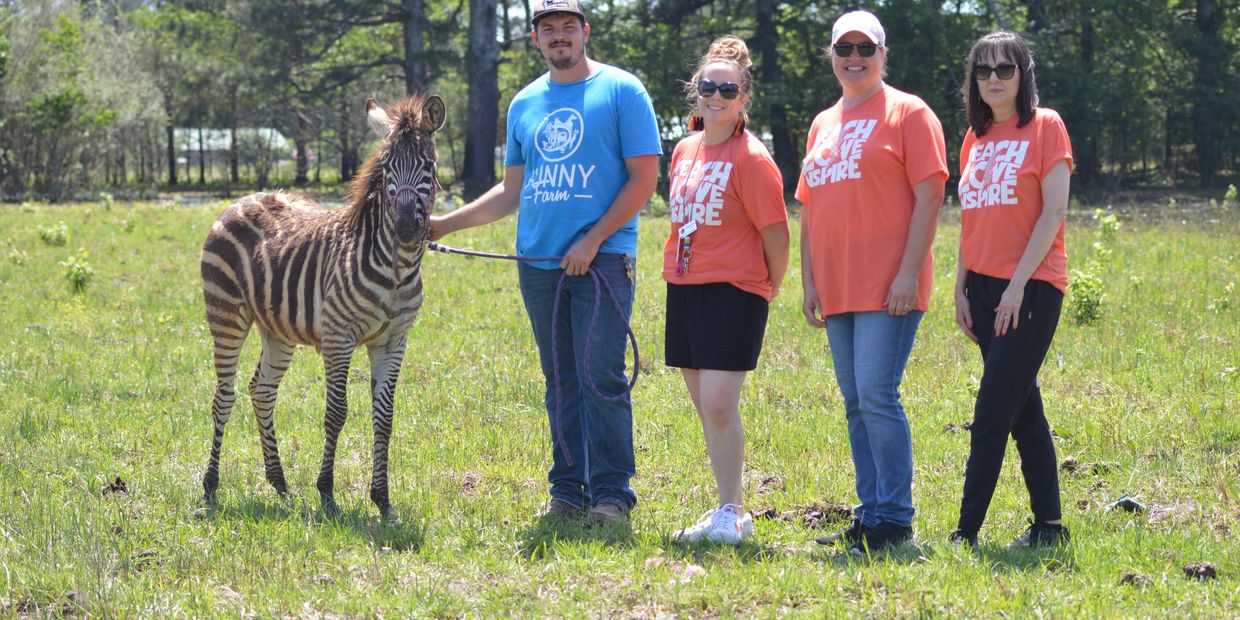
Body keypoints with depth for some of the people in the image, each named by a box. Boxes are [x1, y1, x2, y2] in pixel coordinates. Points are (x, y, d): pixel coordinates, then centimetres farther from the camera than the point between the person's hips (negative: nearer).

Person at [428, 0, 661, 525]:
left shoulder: (621, 91, -1)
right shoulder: (524, 104, 15)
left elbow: (644, 178, -6)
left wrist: (592, 240, -14)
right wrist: (448, 223, 15)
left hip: (602, 259, -5)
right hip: (538, 262, 5)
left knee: (601, 379, -9)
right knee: (561, 383, 9)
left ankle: (611, 495, -5)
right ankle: (568, 492, 14)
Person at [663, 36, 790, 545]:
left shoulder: (750, 158, -11)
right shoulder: (685, 151, 11)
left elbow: (775, 232, -8)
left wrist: (769, 289, 1)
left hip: (732, 291, -7)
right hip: (684, 289, 7)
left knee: (719, 403, -14)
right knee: (706, 408, 9)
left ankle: (730, 514, -5)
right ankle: (730, 513, 17)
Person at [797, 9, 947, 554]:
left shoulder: (907, 113, -2)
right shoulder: (823, 125, 18)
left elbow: (928, 197, -9)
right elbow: (810, 210, 21)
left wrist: (909, 273, -16)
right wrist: (809, 280, 12)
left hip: (888, 287, -7)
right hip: (838, 288, 7)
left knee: (877, 396, -12)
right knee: (856, 403, 8)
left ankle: (894, 519, -8)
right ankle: (870, 514, 14)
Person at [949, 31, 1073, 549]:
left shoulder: (1045, 126, -5)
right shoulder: (976, 139, 14)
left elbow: (1054, 210, -11)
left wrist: (1018, 284, -15)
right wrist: (960, 289, 10)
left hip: (1031, 287, -6)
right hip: (984, 287, 7)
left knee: (992, 414, -10)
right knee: (1023, 412, 10)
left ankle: (966, 532, -10)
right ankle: (1048, 524, 15)